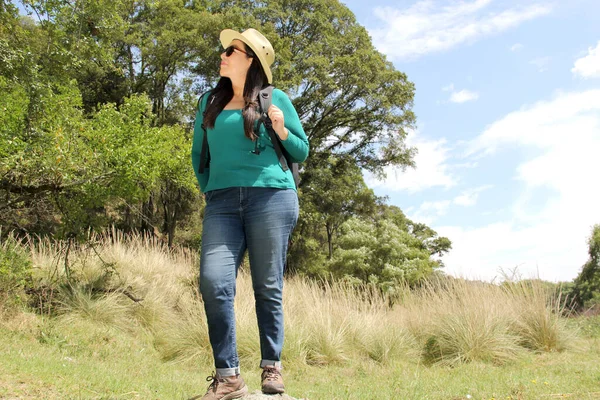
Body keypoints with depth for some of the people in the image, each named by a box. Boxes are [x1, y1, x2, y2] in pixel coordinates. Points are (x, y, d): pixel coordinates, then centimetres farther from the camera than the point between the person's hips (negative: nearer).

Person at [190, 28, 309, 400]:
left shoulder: (276, 98, 8)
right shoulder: (210, 102, 18)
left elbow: (302, 151, 11)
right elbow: (198, 154, 24)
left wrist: (282, 131, -6)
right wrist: (209, 189, 13)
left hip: (271, 198, -2)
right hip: (222, 203, 3)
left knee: (268, 287, 1)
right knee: (213, 282, -13)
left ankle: (272, 366, 16)